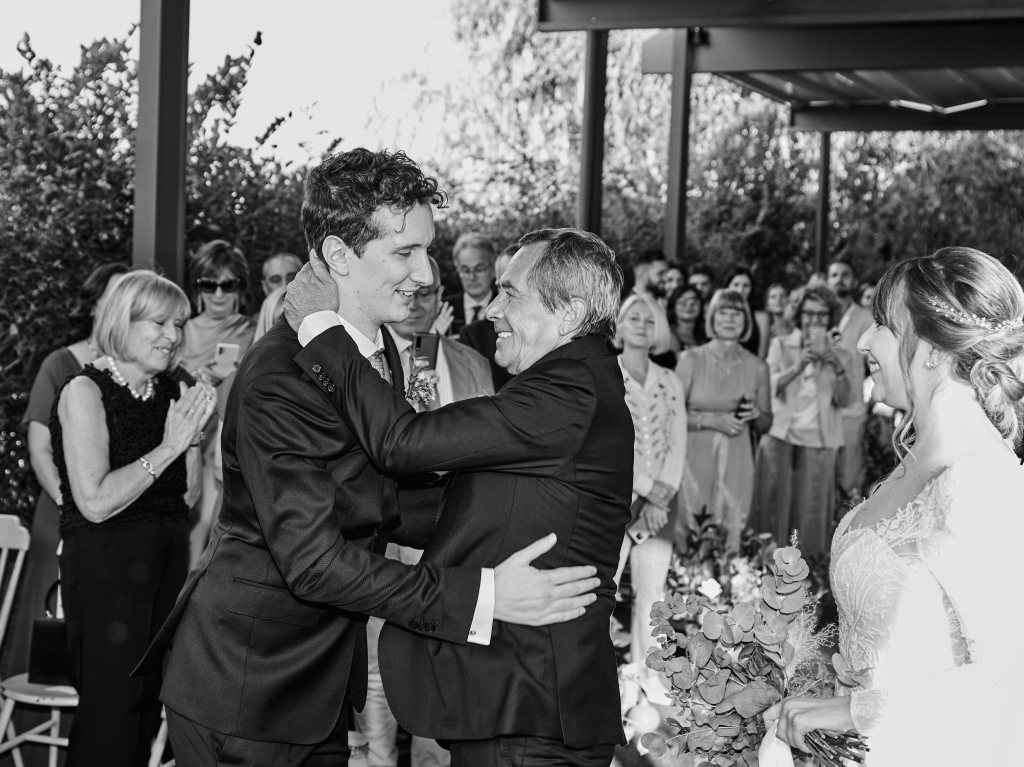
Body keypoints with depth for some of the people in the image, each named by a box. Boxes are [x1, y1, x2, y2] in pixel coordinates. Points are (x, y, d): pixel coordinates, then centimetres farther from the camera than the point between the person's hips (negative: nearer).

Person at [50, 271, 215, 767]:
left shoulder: (169, 392, 7)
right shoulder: (85, 392, -11)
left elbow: (187, 495, 10)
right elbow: (95, 502, -19)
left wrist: (193, 436, -6)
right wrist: (167, 446, -17)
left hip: (167, 556, 6)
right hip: (105, 560, -6)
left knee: (150, 696, 9)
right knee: (110, 702, -4)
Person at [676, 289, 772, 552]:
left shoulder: (757, 367, 6)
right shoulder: (692, 359, -1)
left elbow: (765, 425, 15)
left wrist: (756, 414, -6)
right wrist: (712, 421, -15)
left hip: (736, 463, 2)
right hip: (696, 458, -2)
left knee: (731, 538, 1)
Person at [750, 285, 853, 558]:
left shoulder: (839, 355, 11)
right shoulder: (781, 346, 8)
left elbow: (844, 400, -2)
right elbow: (769, 388, -5)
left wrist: (838, 368, -17)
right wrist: (799, 365, -17)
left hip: (818, 443, 1)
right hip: (780, 436, -1)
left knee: (811, 511, -1)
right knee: (774, 505, -5)